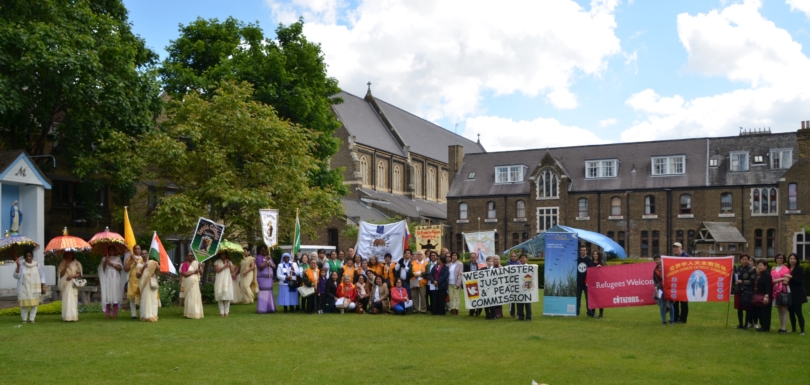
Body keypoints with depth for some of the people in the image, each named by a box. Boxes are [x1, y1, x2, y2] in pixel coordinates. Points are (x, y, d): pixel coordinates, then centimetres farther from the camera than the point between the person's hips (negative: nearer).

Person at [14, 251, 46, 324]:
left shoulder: (37, 265, 1)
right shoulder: (21, 265, 0)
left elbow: (42, 276, 4)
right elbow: (16, 276, -7)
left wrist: (43, 287, -2)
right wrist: (18, 266, -17)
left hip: (34, 288, 0)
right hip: (24, 288, 0)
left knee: (34, 303, -4)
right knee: (24, 304, -3)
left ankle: (32, 319, 4)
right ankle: (24, 319, 9)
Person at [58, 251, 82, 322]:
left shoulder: (76, 263, 6)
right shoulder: (62, 263, 10)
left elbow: (79, 274, 5)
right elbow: (61, 274, 2)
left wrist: (72, 276, -13)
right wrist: (65, 267, -10)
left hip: (73, 285, -1)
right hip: (65, 284, 1)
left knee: (73, 300, -7)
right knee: (66, 300, -5)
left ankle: (73, 316, -8)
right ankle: (66, 317, -4)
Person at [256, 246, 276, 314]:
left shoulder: (269, 257, 17)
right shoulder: (258, 257, -4)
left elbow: (274, 266, 12)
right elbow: (260, 267, -16)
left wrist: (270, 264, -8)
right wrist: (266, 260, -18)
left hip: (269, 277, 7)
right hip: (262, 277, -7)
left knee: (269, 292, 6)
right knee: (263, 292, -11)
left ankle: (269, 308, 10)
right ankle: (262, 309, -11)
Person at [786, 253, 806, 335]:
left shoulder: (800, 268, -5)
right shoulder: (787, 268, 8)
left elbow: (800, 281, -11)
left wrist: (791, 277, -21)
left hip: (797, 294, -5)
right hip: (789, 293, 5)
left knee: (798, 312, -7)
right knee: (791, 311, 9)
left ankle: (802, 330, -1)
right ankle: (793, 328, 20)